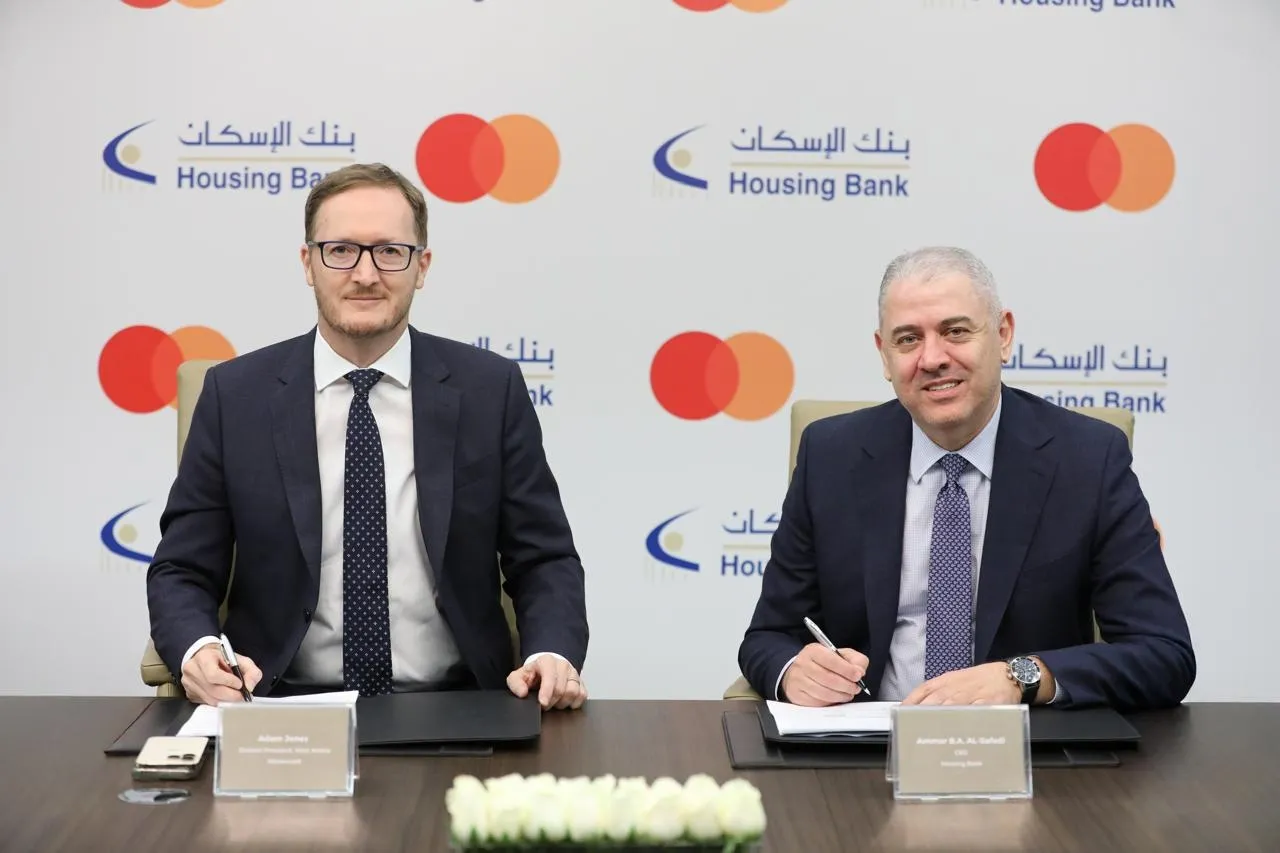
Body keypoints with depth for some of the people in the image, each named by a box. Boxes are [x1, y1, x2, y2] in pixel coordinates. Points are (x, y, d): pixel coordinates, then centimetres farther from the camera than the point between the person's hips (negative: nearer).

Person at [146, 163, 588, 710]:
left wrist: (553, 655, -13)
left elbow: (543, 560, 7)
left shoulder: (490, 389, 4)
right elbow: (182, 571, 6)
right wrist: (198, 652, -15)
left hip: (452, 710, 0)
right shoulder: (235, 394, 4)